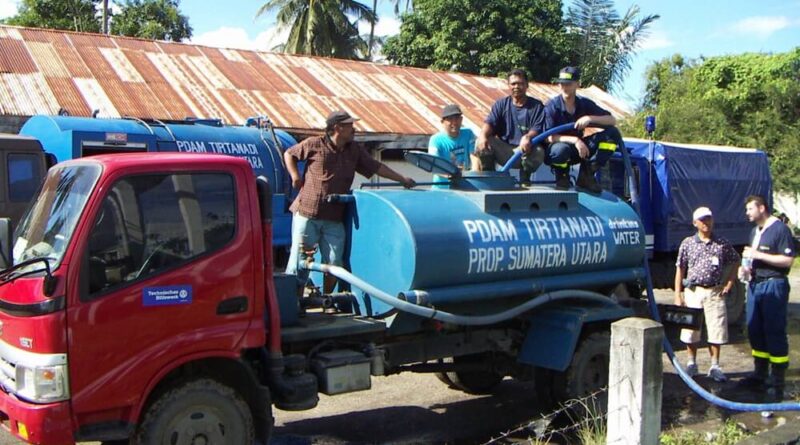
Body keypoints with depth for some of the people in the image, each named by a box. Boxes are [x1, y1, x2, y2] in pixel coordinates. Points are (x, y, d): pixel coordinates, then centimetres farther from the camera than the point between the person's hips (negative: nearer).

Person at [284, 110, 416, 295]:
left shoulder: (355, 151, 11)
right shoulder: (314, 145, -2)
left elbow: (376, 167, 16)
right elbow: (289, 154, 10)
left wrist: (403, 179, 15)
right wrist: (295, 176, -3)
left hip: (334, 219, 4)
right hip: (307, 213, -4)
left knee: (334, 263, 3)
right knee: (299, 260, 0)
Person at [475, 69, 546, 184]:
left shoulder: (537, 106, 5)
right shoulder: (501, 104, 12)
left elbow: (537, 129, -9)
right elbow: (489, 123, -2)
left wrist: (528, 137, -34)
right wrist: (483, 135, -27)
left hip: (525, 150, -2)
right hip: (503, 151, 2)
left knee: (538, 152, -34)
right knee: (482, 143, -23)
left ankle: (524, 180, -7)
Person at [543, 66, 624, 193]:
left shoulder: (584, 103, -3)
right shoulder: (552, 105, -14)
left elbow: (612, 121, -5)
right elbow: (550, 137, -20)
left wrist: (589, 118, -22)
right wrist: (575, 140, -32)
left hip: (578, 149, 5)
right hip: (558, 148, -5)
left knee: (612, 133, -13)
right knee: (562, 149, -42)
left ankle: (587, 174, -9)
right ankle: (562, 177, -7)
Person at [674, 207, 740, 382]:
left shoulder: (723, 244, 2)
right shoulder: (687, 244, 1)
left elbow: (734, 263, 14)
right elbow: (680, 270, 3)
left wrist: (729, 285, 4)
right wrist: (678, 294, -2)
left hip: (715, 293, 0)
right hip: (693, 291, 0)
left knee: (716, 330, 0)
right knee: (690, 329, 6)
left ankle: (715, 366, 12)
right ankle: (691, 363, 20)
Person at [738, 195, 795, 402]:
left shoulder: (780, 229, -11)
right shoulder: (755, 231, 17)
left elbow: (787, 260, -18)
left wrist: (758, 255, -19)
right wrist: (746, 268, 7)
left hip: (774, 285, -9)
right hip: (755, 284, 9)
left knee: (775, 332, -6)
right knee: (755, 331, 12)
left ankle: (778, 383, -1)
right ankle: (760, 375, 23)